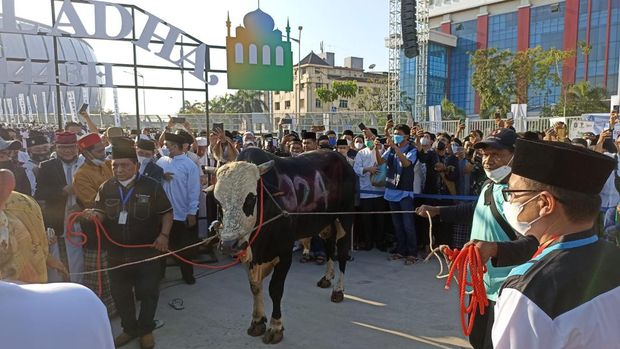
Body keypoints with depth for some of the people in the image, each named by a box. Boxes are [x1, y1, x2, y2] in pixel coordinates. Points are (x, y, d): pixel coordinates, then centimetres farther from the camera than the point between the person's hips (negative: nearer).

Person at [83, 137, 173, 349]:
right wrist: (94, 214, -17)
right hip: (117, 252, 4)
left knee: (148, 292, 8)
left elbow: (167, 213, -2)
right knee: (120, 293, 16)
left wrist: (164, 235, -15)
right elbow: (102, 215, 7)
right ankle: (129, 328, 37)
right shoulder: (106, 188, 2)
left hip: (147, 251, -3)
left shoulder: (151, 186, -8)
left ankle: (146, 329, 30)